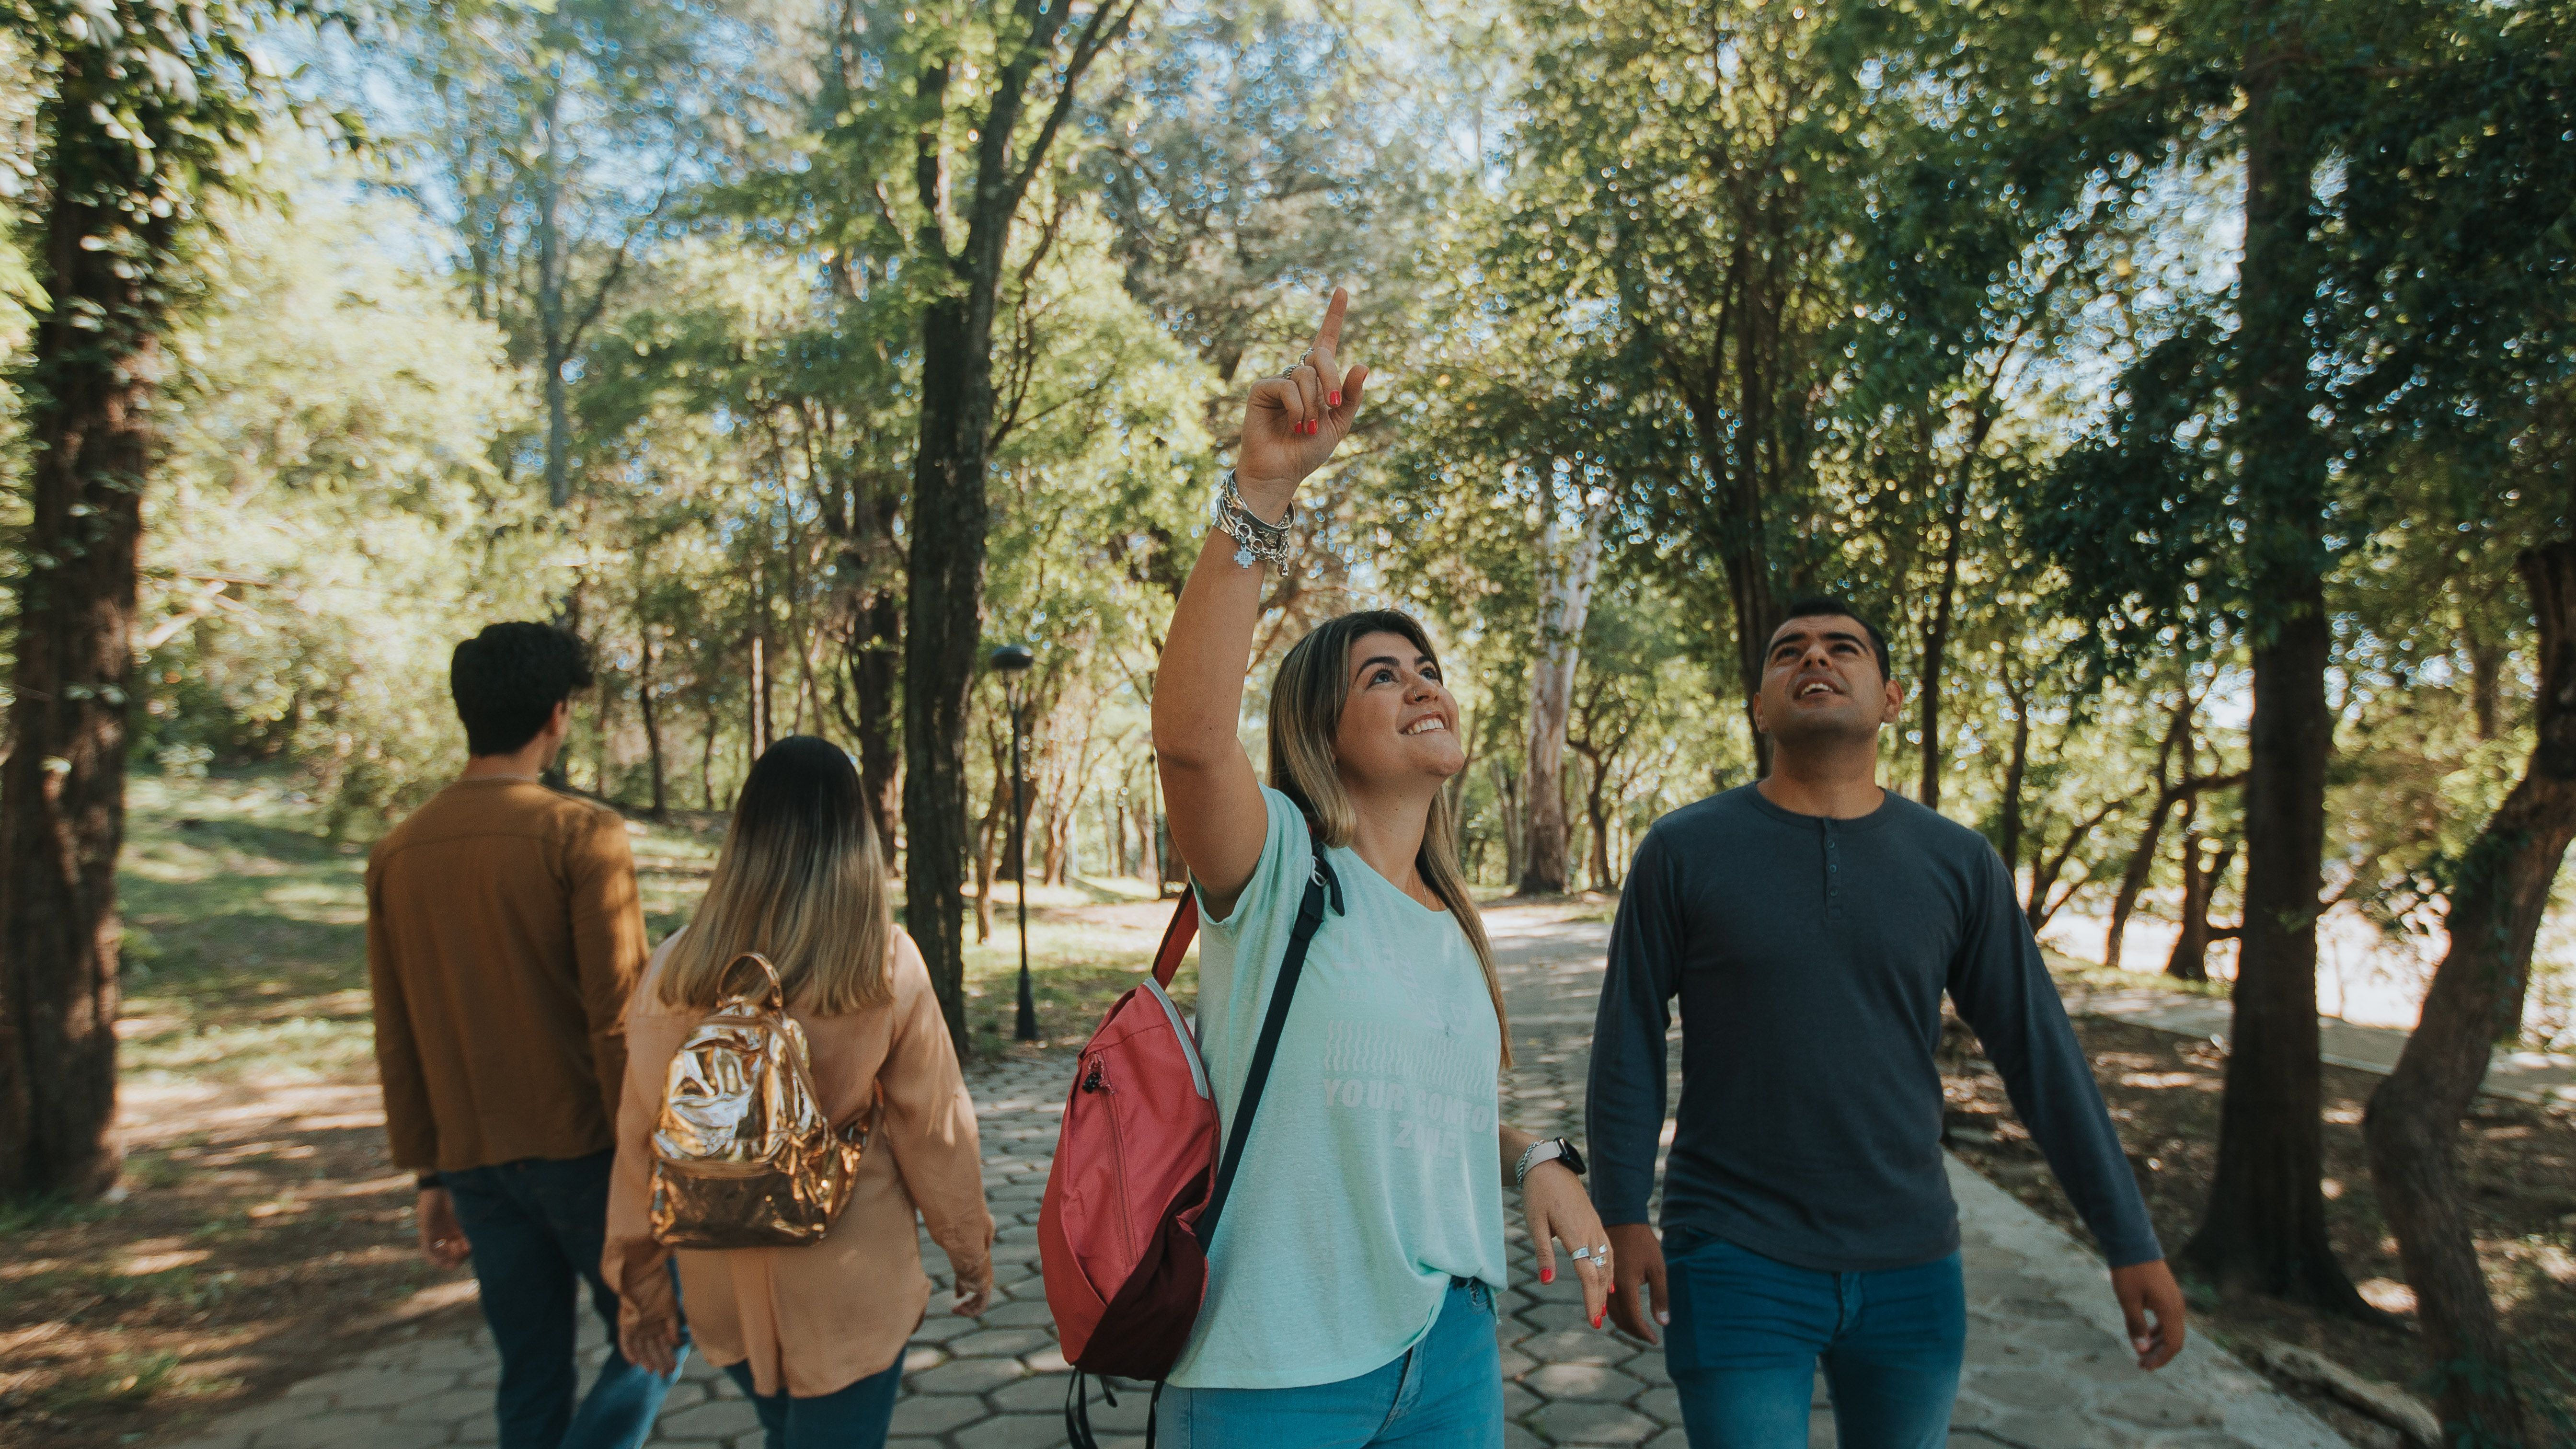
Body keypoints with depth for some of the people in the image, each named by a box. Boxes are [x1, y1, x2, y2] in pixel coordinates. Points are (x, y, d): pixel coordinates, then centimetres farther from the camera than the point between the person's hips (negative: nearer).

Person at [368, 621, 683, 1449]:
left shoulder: (396, 855, 6)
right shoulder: (582, 835, -13)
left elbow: (397, 1044, 10)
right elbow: (619, 1017, -16)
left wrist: (429, 1174, 17)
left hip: (476, 1160, 6)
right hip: (583, 1148, -5)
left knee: (531, 1374, 16)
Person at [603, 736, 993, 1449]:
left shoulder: (673, 971, -10)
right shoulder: (887, 966, -18)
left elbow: (641, 1142, -3)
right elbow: (934, 1127, -10)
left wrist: (642, 1284, 9)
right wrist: (970, 1248, 5)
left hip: (723, 1286, 4)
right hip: (848, 1290, -3)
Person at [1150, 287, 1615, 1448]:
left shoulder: (1451, 925, 10)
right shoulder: (1276, 869, -11)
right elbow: (1189, 735, -33)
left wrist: (1535, 1160, 2)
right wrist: (1261, 488, -38)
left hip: (1452, 1352, 6)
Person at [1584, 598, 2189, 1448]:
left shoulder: (1959, 866, 0)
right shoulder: (1683, 852, -6)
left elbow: (2041, 1055, 4)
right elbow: (1629, 1045, -3)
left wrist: (2130, 1243, 4)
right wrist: (1621, 1217, -6)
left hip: (1912, 1273, 3)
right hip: (1736, 1265, -3)